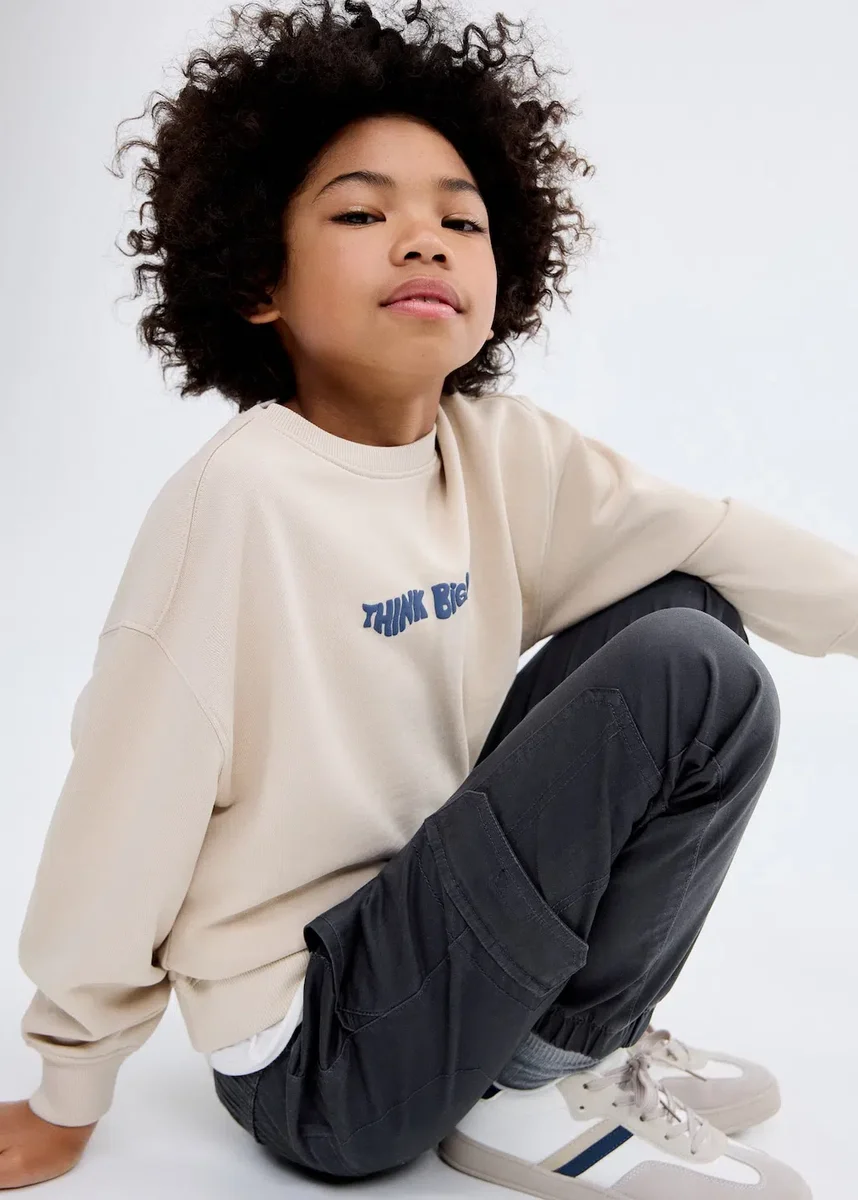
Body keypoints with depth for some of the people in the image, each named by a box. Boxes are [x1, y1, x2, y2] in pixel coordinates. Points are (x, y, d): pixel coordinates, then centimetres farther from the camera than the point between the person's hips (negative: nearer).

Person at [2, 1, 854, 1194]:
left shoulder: (503, 453, -2)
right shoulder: (237, 500, -22)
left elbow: (704, 539, -5)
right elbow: (127, 802, -18)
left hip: (416, 908, 7)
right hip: (313, 1057, -7)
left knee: (686, 620, -2)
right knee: (692, 683, -18)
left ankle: (577, 1038, 6)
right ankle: (541, 1098, -1)